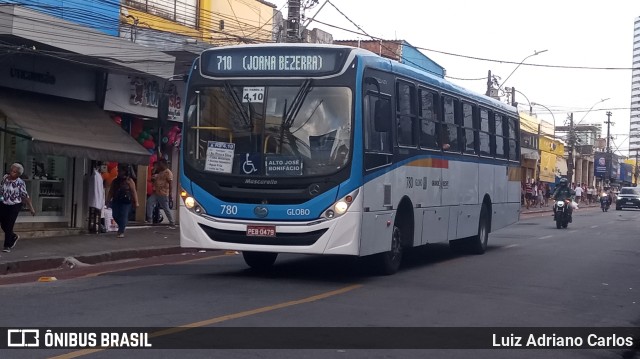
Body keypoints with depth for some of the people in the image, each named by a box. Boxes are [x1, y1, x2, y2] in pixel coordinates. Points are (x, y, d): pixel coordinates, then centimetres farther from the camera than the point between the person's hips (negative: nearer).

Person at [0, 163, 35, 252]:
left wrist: (31, 208, -12)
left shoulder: (20, 183, -16)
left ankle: (7, 246, 11)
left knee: (9, 226, -5)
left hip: (14, 206, -5)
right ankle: (14, 237, 39)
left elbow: (25, 196, -12)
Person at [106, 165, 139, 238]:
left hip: (126, 201, -5)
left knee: (123, 216, -9)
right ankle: (122, 227, 29)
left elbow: (133, 192, -6)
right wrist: (108, 200, 7)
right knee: (115, 216, 4)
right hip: (116, 201, 5)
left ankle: (121, 232, -3)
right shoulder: (115, 181, 13)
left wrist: (136, 202, -12)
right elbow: (111, 192, 14)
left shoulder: (129, 181, -1)